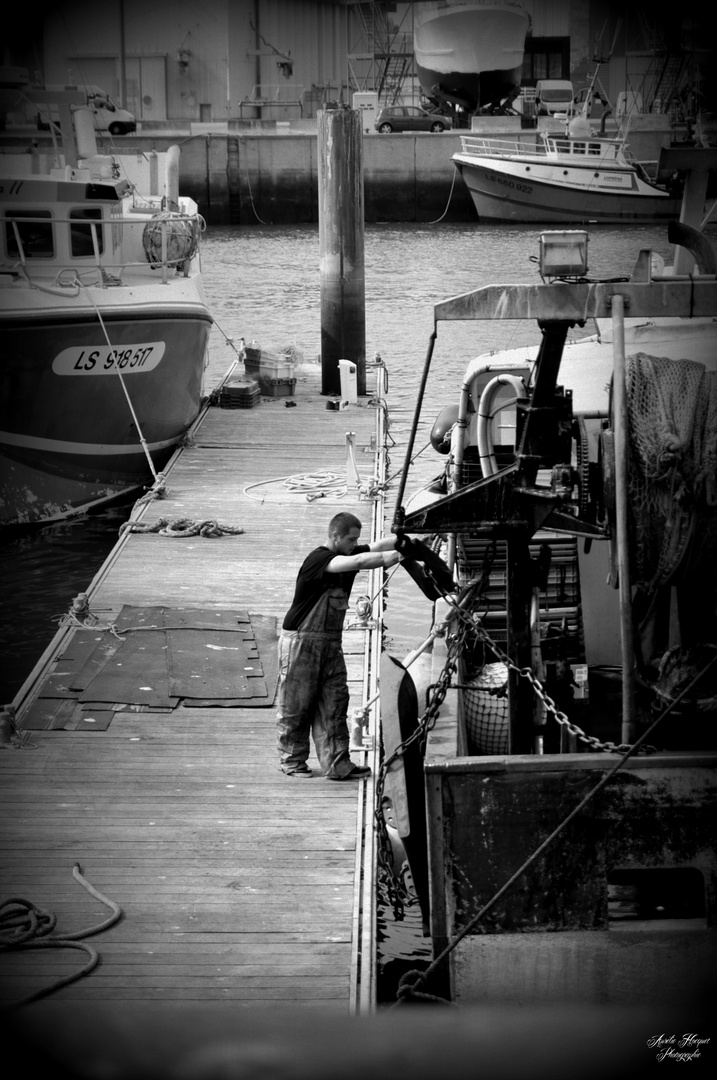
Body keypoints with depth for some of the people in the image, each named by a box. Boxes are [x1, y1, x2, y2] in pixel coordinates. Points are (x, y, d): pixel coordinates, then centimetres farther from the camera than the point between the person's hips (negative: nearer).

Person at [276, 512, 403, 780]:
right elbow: (358, 562, -32)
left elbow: (376, 547, -3)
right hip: (301, 641, -7)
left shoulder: (347, 555, 6)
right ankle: (292, 761, 15)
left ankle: (338, 765, 1)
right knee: (296, 704, 2)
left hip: (331, 643, 7)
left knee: (334, 702, 2)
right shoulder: (318, 559, -19)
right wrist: (395, 556, -32)